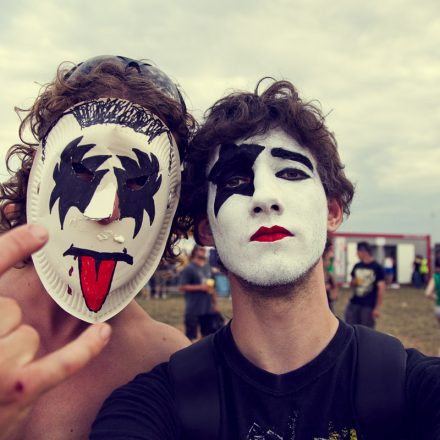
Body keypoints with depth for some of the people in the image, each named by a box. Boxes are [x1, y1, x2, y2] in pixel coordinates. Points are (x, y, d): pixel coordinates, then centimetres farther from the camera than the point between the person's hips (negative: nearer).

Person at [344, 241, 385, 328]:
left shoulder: (377, 268, -7)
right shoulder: (357, 266, 8)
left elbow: (381, 288, -9)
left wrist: (377, 308, -13)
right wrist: (353, 282, -6)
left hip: (369, 306, -5)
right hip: (353, 304, 5)